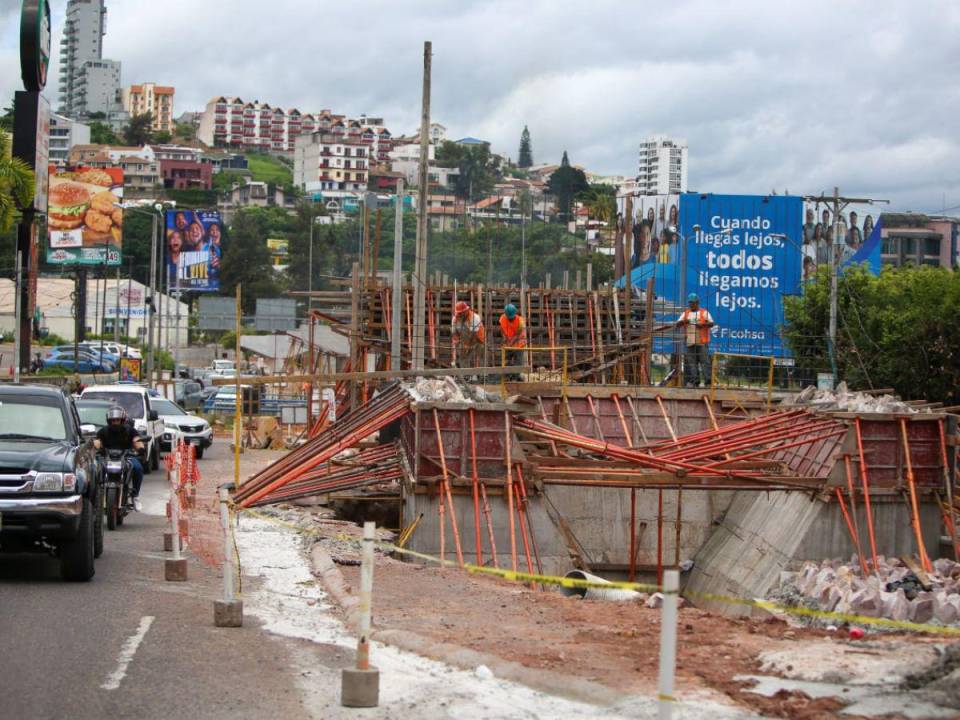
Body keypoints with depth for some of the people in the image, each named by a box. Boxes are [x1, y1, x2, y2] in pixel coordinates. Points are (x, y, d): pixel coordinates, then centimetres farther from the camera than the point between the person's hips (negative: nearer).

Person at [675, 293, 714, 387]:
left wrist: (702, 325, -21)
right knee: (691, 362, 2)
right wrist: (683, 321, -11)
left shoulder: (704, 312, 6)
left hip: (702, 342, -4)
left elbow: (711, 323, -3)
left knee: (704, 361, -8)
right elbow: (678, 324, 11)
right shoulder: (685, 313, 17)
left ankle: (707, 380, -10)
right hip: (690, 343, 4)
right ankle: (693, 381, 5)